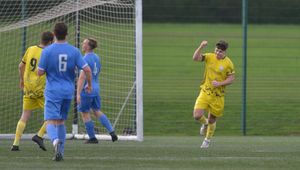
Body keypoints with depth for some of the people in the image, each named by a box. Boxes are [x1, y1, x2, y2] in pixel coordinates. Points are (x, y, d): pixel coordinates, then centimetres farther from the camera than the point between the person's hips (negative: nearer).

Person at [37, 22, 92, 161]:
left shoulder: (47, 51, -9)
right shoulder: (74, 51, -1)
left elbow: (40, 72, -8)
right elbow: (87, 69, -6)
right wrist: (89, 85, 11)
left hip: (52, 92, -4)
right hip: (68, 91, 4)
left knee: (51, 122, -8)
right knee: (61, 121, 18)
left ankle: (55, 141, -39)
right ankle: (60, 152, 15)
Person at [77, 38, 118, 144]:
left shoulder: (85, 59, -19)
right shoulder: (96, 58, 9)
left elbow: (82, 77, -24)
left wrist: (78, 93, -25)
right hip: (96, 88, 8)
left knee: (85, 114, 6)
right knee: (97, 111, 16)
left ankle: (92, 138, 10)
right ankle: (112, 132, 4)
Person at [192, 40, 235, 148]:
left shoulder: (228, 63, -8)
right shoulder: (209, 57, -2)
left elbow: (231, 79, -4)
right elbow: (195, 58, -14)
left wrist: (219, 83, -19)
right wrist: (201, 47, -28)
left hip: (218, 95, -1)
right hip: (205, 92, 1)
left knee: (212, 120, 10)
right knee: (197, 115, -15)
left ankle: (207, 140, 36)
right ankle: (205, 123, 22)